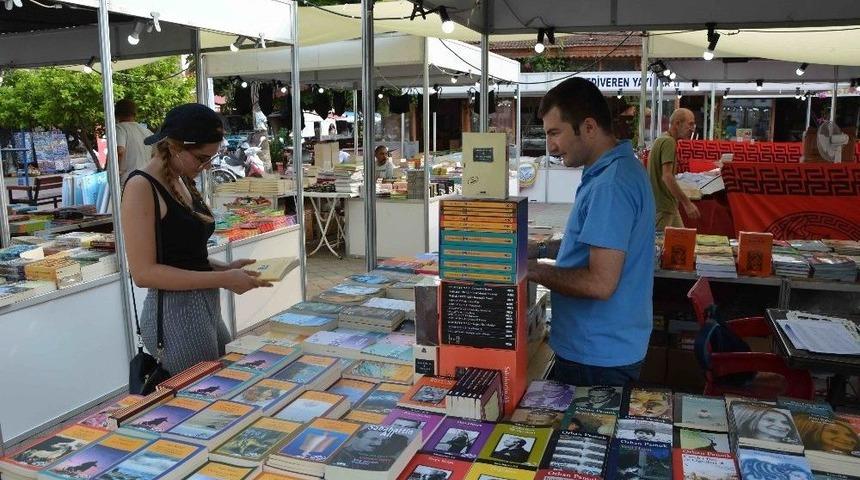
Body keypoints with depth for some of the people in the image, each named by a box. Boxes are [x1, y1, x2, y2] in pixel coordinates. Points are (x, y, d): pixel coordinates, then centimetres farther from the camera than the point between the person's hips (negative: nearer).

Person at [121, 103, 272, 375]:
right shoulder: (141, 187, -13)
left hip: (207, 308, 8)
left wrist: (224, 268, 3)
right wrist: (221, 279, -20)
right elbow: (144, 273, -19)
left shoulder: (182, 182, 12)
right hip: (175, 313, -8)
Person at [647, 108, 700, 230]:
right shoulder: (668, 142, -16)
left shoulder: (662, 139, 14)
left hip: (669, 206, 10)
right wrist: (687, 203, -23)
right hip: (663, 207, -10)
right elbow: (667, 177, -24)